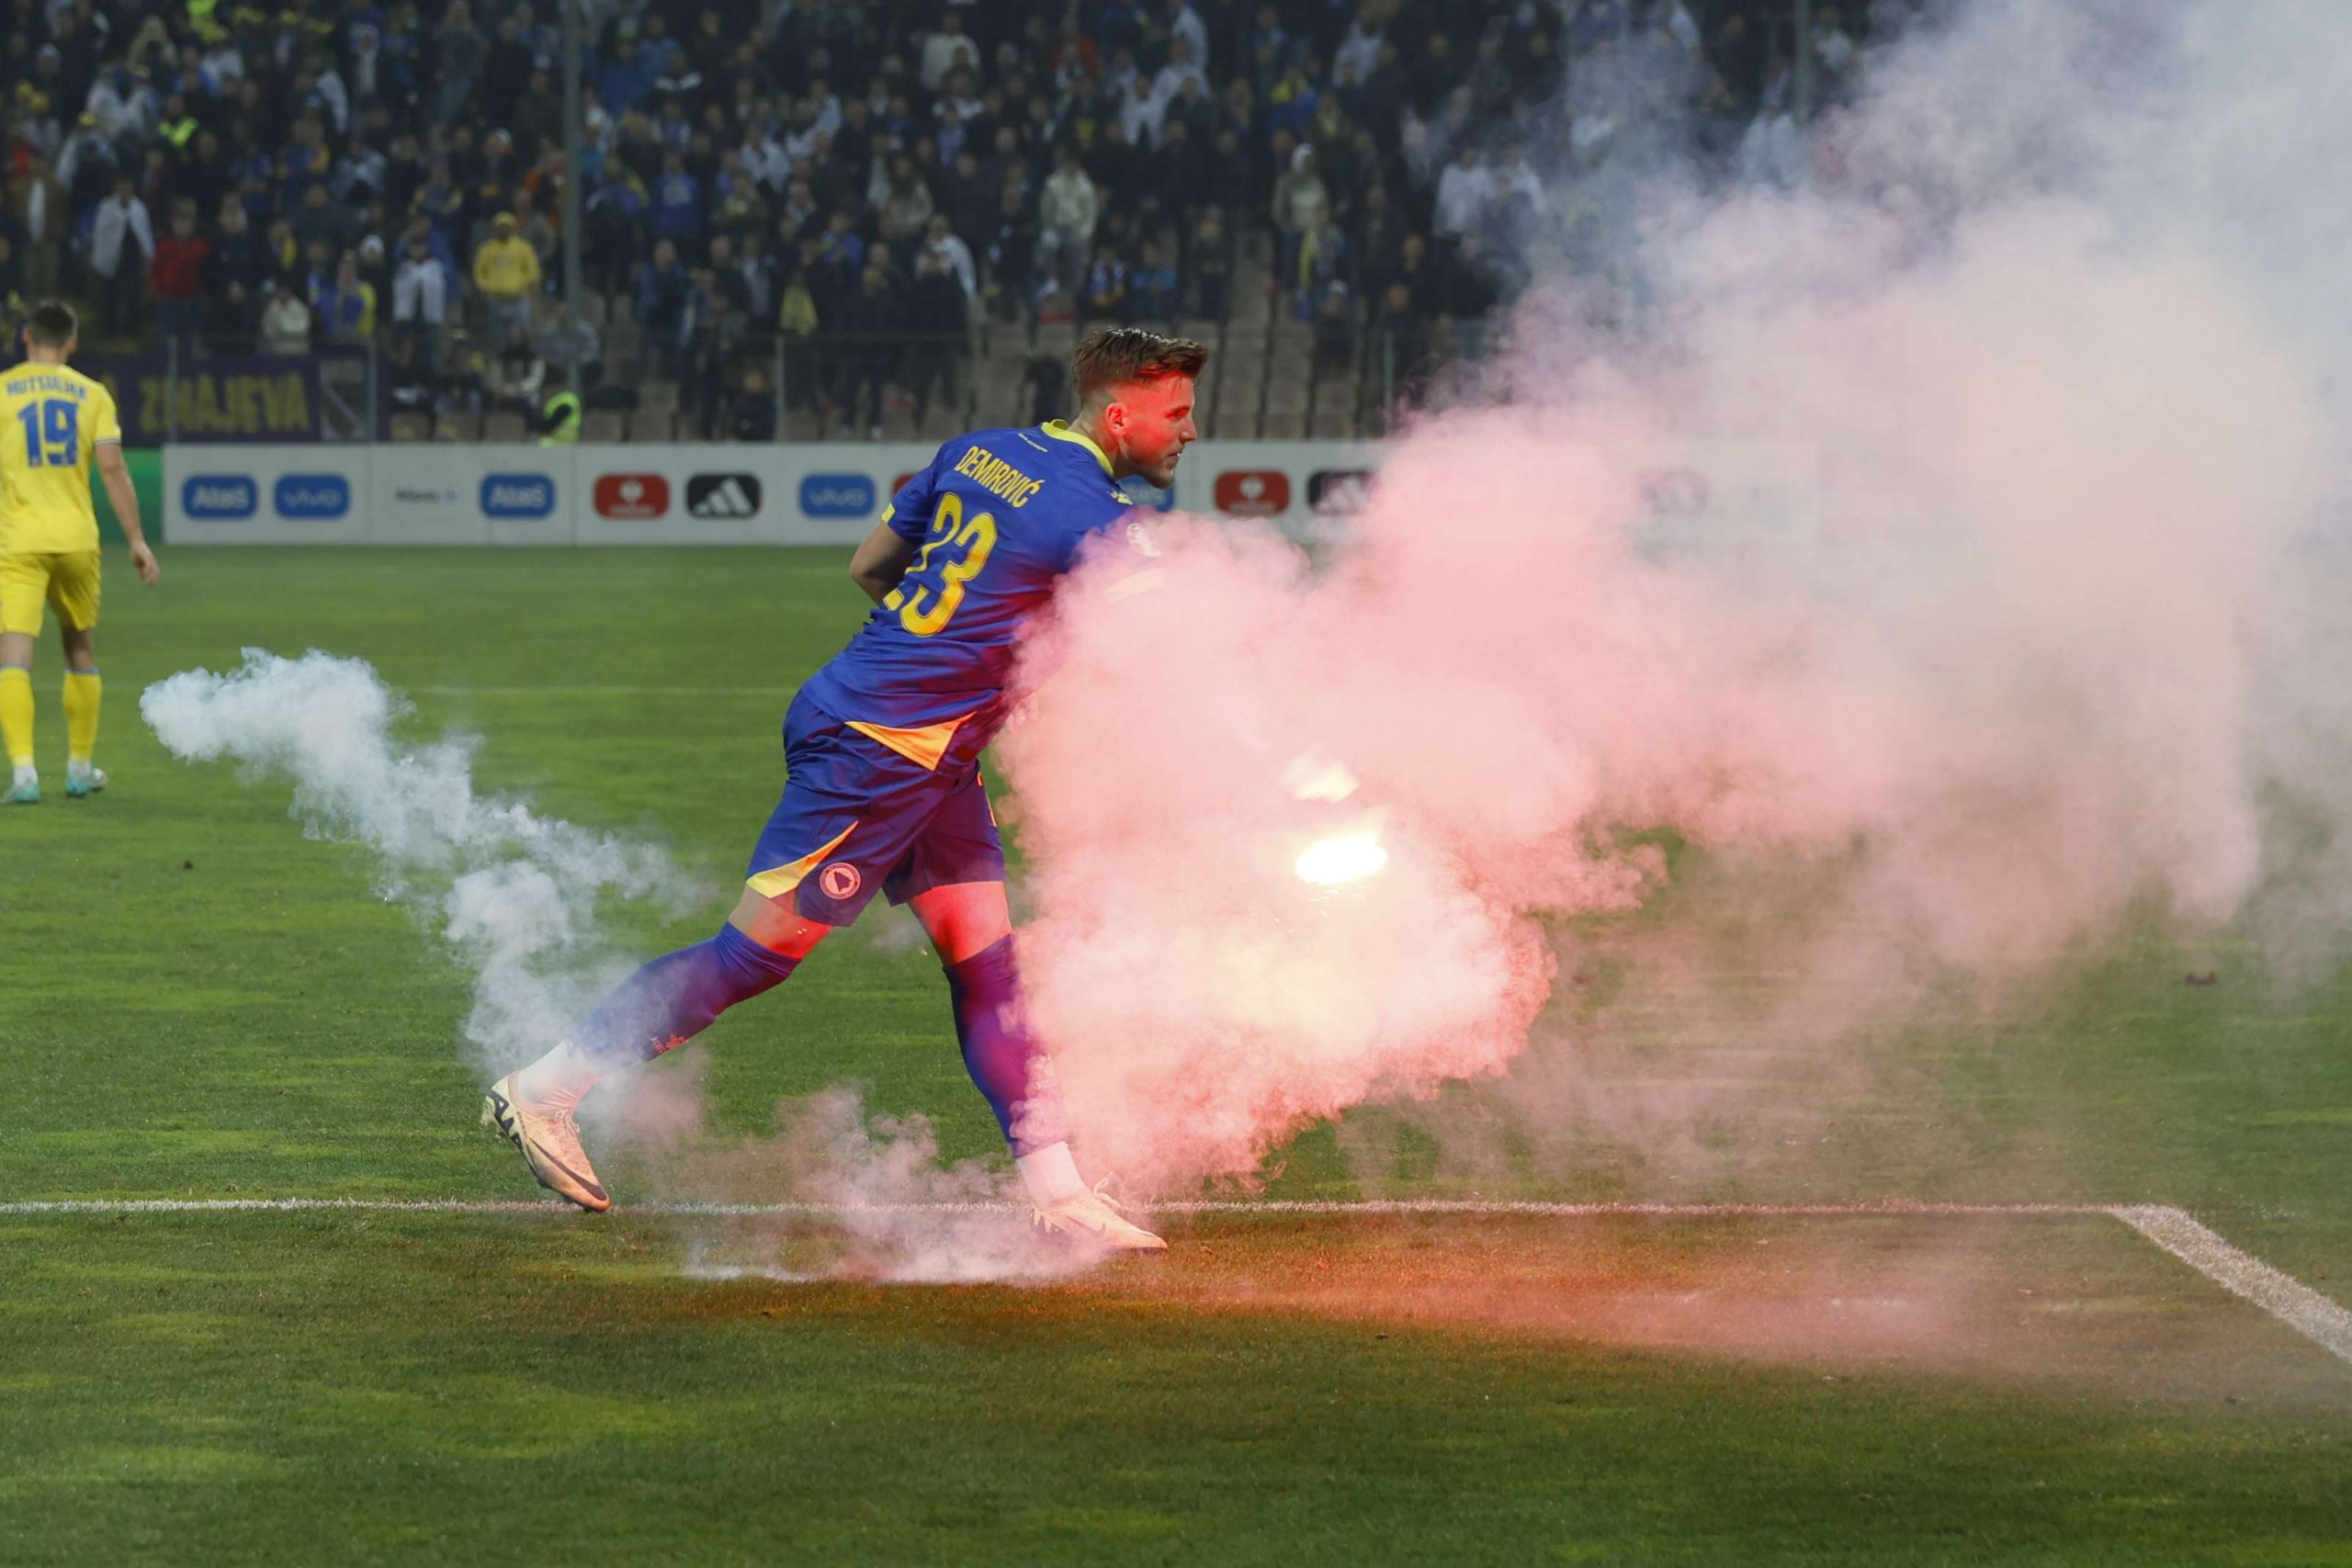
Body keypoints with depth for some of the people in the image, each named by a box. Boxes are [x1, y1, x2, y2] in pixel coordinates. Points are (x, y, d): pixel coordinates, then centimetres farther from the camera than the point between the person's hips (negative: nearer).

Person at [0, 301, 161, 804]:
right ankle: (80, 767, 26)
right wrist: (136, 540, 0)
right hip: (77, 537, 3)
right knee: (79, 649, 19)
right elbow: (112, 468, -3)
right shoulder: (92, 394, 5)